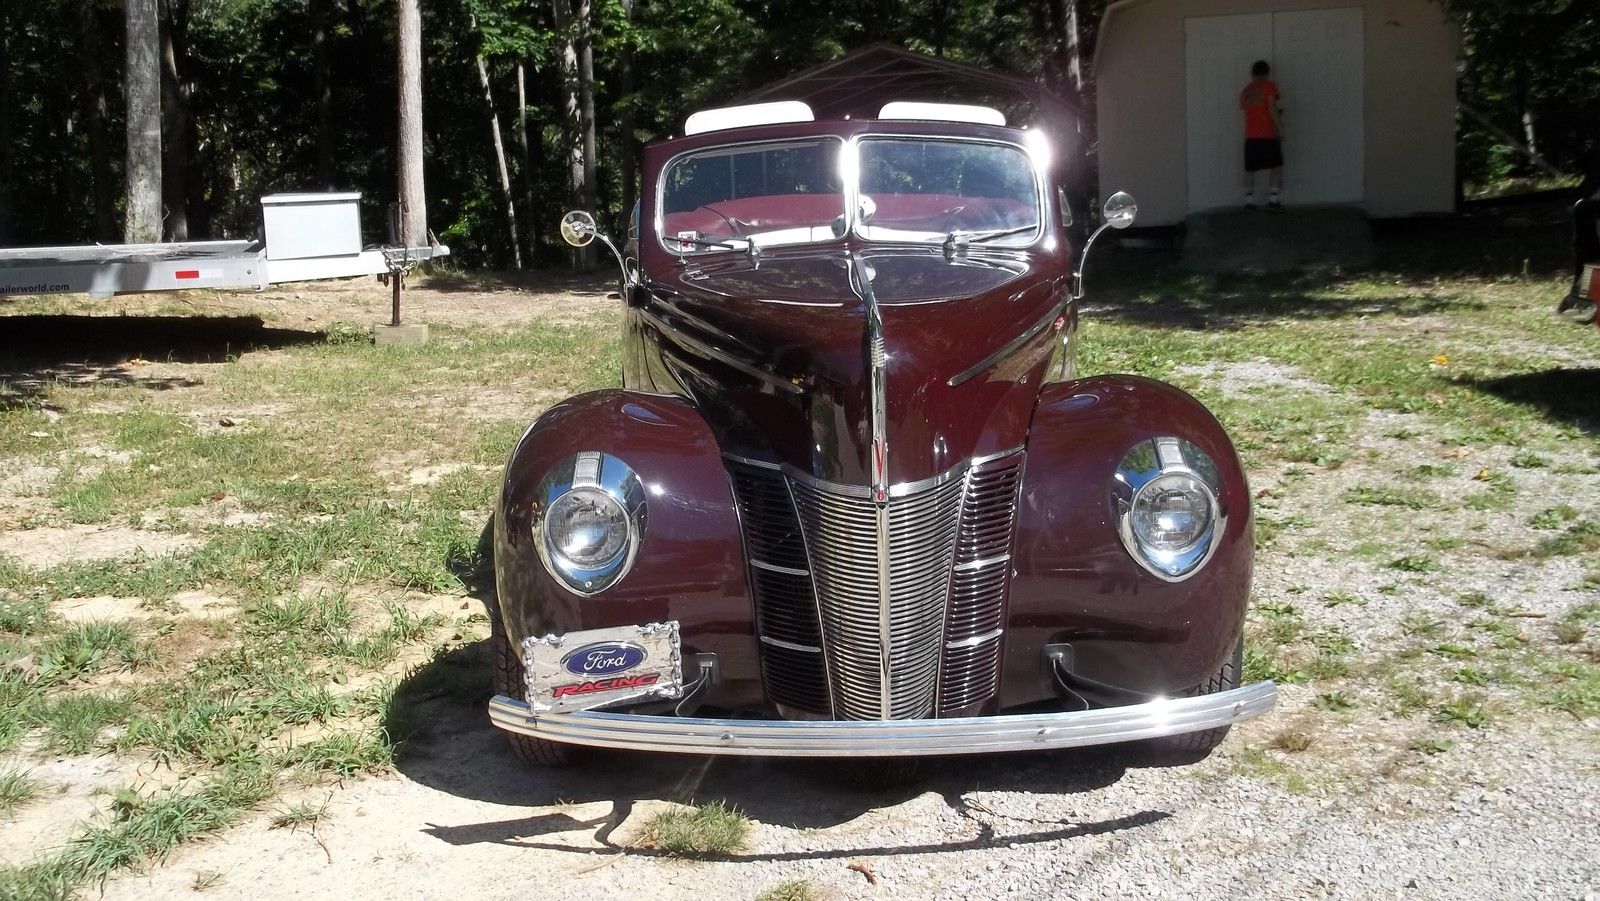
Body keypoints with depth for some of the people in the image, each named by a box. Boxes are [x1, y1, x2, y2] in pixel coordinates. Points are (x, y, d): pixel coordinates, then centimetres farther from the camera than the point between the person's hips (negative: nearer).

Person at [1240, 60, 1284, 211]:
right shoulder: (1269, 86, -3)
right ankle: (1274, 199, -6)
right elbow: (1272, 108, -12)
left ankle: (1249, 200, 6)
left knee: (1250, 169, 8)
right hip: (1268, 134, -4)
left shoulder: (1246, 90, 13)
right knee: (1276, 166, 2)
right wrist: (1280, 127, -7)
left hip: (1250, 135, 5)